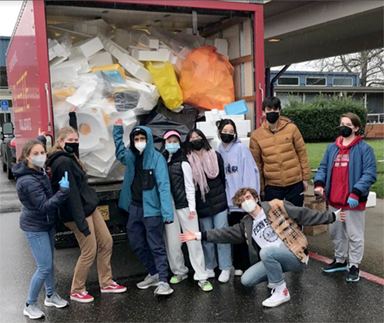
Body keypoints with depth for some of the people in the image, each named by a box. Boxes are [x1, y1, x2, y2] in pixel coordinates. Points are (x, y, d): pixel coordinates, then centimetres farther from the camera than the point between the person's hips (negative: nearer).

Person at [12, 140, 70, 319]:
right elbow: (44, 206, -29)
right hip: (35, 228, -9)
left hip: (47, 223, 9)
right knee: (45, 267, -5)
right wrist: (63, 190, -35)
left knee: (49, 262, 18)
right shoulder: (28, 181, -28)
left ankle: (51, 296, 35)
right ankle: (30, 305, 13)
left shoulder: (39, 171, 0)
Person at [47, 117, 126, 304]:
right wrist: (81, 223, -25)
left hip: (90, 207, 10)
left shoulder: (69, 157, 10)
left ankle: (106, 283, 26)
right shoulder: (62, 162, -19)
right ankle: (76, 291, 18)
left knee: (106, 243, 13)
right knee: (89, 251, -1)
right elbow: (71, 194, -23)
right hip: (78, 212, -10)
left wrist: (72, 117, 38)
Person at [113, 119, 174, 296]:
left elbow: (164, 185, -18)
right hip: (135, 208, 7)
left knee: (156, 246, -6)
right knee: (136, 244, 15)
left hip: (152, 208, -7)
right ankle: (153, 274, 29)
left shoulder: (157, 157, -12)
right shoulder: (130, 156, 6)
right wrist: (117, 129, 16)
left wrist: (167, 212, -26)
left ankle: (163, 281, 0)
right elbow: (119, 150, 28)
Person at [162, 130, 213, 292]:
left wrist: (192, 207, -8)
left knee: (193, 240, -4)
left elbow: (189, 186, -3)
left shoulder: (183, 163, -2)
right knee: (172, 241, 6)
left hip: (184, 205, -4)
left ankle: (201, 277, 2)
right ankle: (179, 271, 25)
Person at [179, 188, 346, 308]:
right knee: (246, 280, -9)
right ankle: (276, 278, 16)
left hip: (297, 257, -5)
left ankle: (281, 291, -12)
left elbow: (305, 214, -3)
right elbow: (227, 233, 4)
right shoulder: (246, 225, 9)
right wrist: (199, 235, -4)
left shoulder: (276, 207, -5)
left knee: (266, 251, -32)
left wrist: (333, 216, -3)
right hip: (273, 260, 6)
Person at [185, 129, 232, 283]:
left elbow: (224, 178, 5)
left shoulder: (215, 156, 1)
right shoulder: (188, 161, -2)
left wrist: (226, 198, 3)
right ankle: (209, 267, 24)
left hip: (219, 203, 0)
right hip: (202, 206, 0)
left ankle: (225, 268, 14)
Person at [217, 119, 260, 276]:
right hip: (227, 200, 4)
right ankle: (240, 264, 24)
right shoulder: (218, 152, 8)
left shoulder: (241, 149, -4)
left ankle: (241, 265, 17)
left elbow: (249, 172, -9)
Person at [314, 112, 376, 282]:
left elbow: (370, 174, -14)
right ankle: (340, 260, 36)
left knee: (354, 235, 5)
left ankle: (354, 266, 20)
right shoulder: (332, 148, 9)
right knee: (335, 233, 19)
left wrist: (356, 192, -25)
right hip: (334, 200, 6)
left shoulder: (364, 149, -9)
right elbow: (323, 167, 10)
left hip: (353, 201, -6)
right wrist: (319, 183, -10)